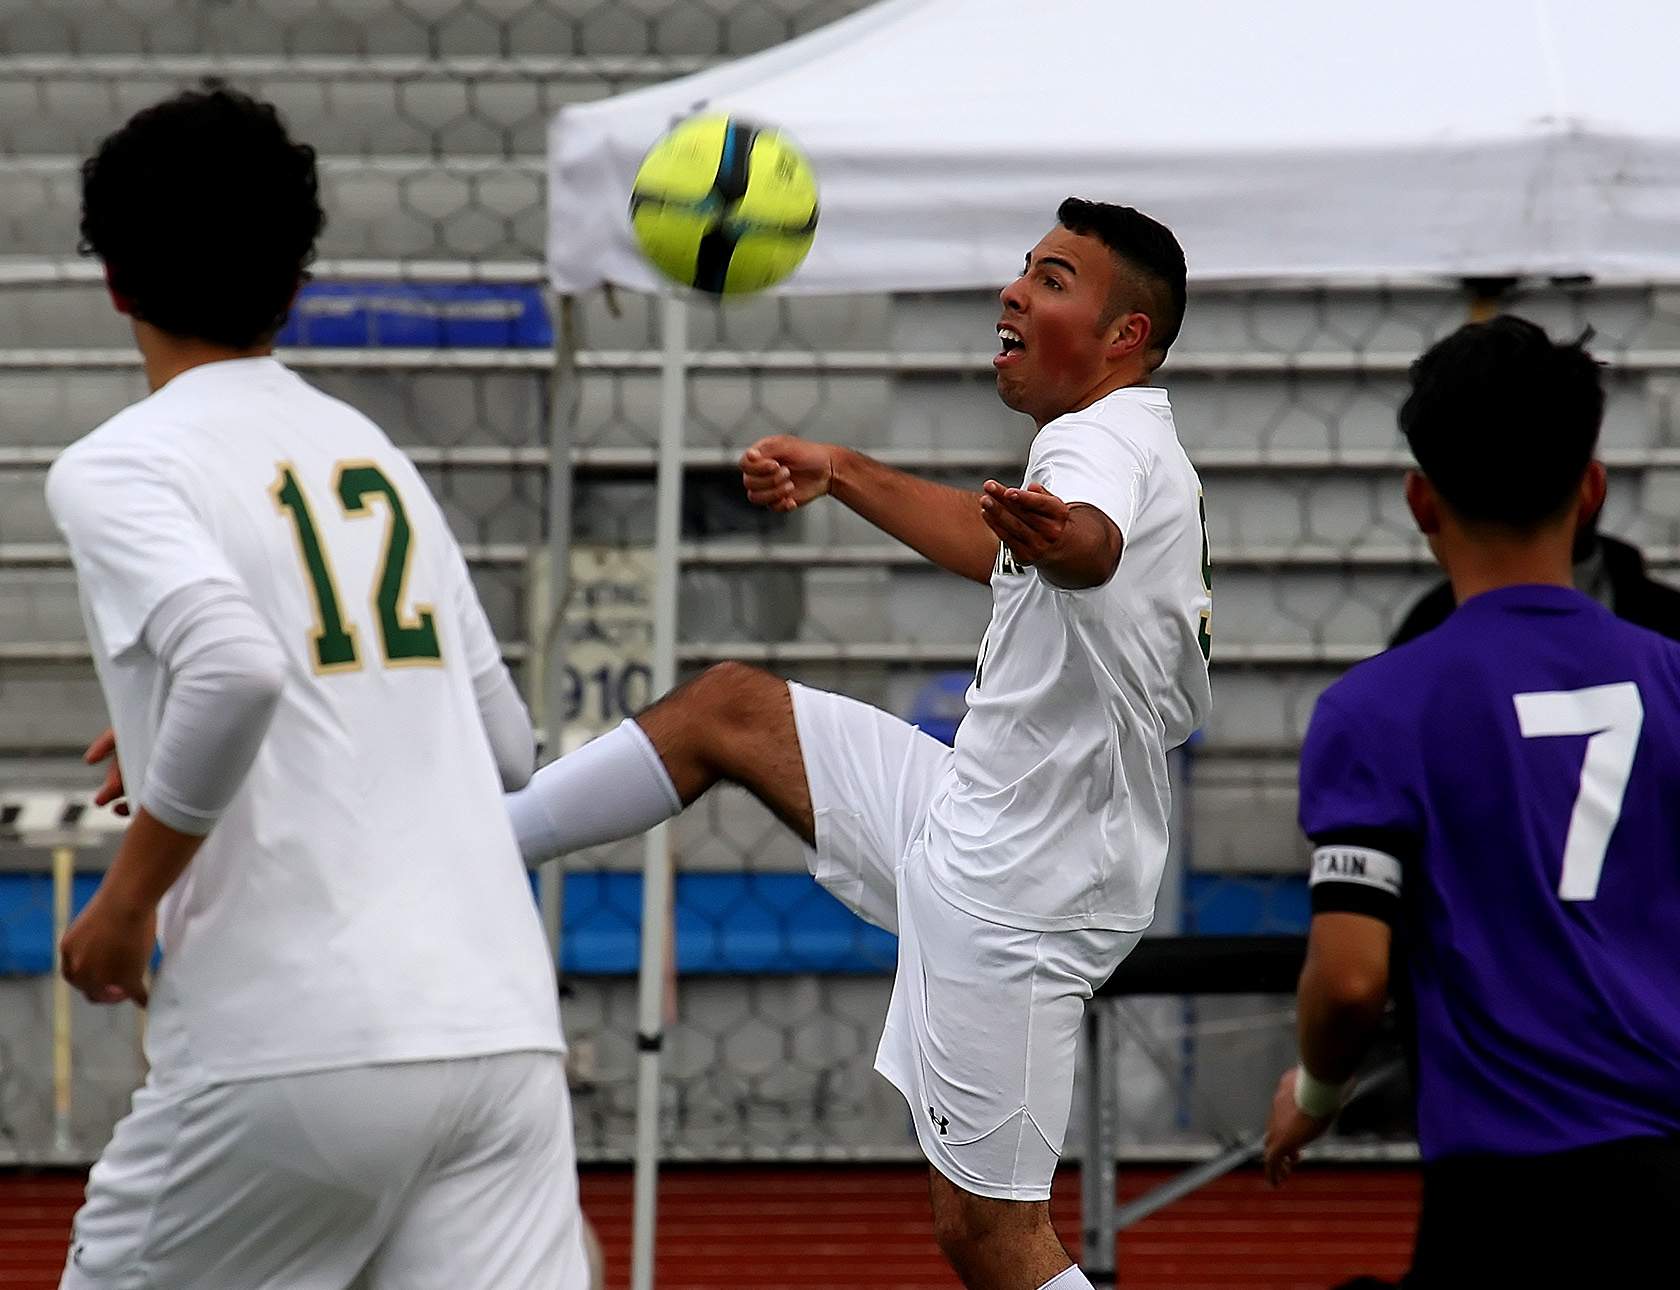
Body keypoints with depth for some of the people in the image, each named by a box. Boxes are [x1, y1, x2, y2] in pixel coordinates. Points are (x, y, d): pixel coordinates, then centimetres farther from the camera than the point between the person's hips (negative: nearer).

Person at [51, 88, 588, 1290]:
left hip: (292, 1050, -5)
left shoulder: (119, 467, -1)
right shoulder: (371, 452, 19)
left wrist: (130, 897, -8)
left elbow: (235, 666, -21)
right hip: (503, 1031, 5)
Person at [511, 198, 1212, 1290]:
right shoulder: (1128, 450, 12)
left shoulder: (1107, 440, -20)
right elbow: (997, 546, 34)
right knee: (729, 708, 17)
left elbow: (1093, 542, -46)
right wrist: (840, 471, 42)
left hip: (1008, 901, -10)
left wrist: (1051, 534, -69)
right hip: (973, 826, 10)